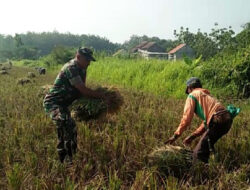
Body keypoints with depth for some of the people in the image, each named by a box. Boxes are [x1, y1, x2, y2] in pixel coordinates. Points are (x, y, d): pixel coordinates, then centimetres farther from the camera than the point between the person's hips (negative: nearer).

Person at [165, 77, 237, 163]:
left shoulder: (192, 95, 9)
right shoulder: (206, 95, 33)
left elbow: (186, 118, -2)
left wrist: (176, 135, 5)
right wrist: (192, 136, 27)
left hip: (218, 121, -9)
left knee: (198, 153, -8)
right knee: (205, 148, 22)